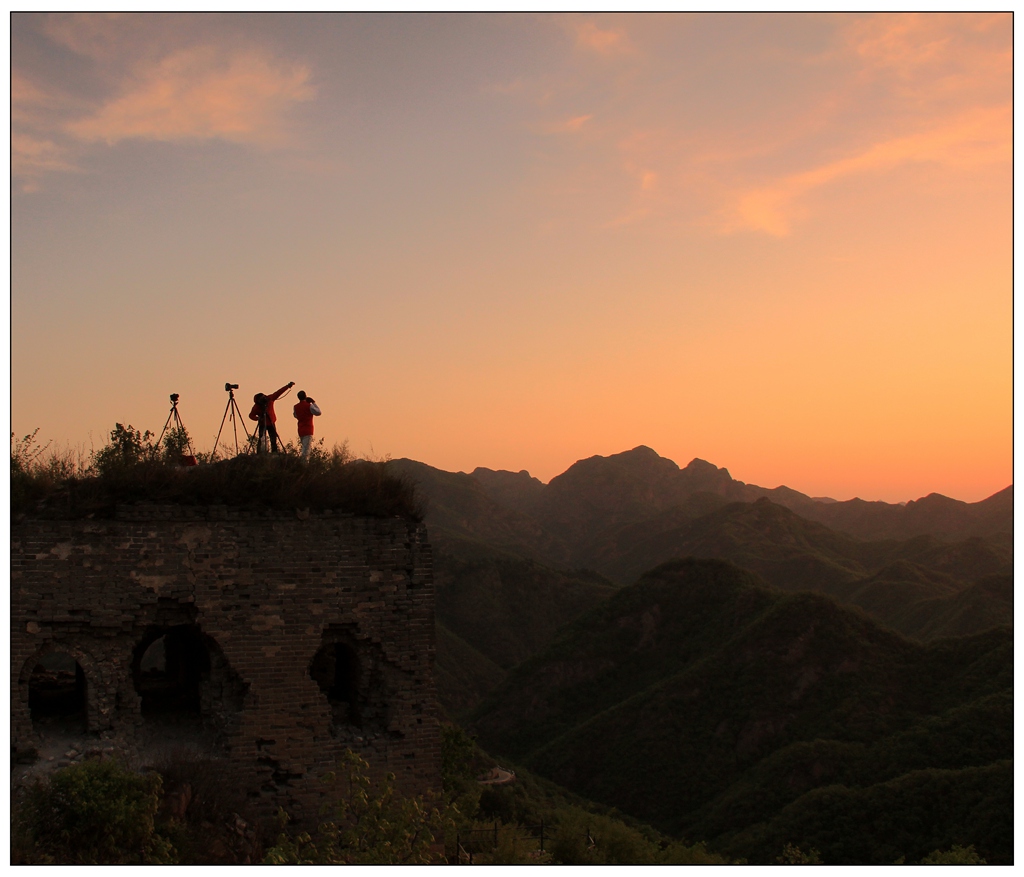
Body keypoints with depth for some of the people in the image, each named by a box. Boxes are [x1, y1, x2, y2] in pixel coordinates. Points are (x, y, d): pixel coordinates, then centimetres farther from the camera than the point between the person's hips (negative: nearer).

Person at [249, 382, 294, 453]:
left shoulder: (269, 399, -11)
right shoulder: (256, 407, -19)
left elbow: (279, 392, -9)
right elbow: (251, 415, -13)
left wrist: (288, 386, -16)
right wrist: (258, 418, -33)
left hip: (271, 423, 4)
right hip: (263, 424, -4)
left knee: (274, 440, 3)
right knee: (261, 440, -15)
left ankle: (275, 453, 8)